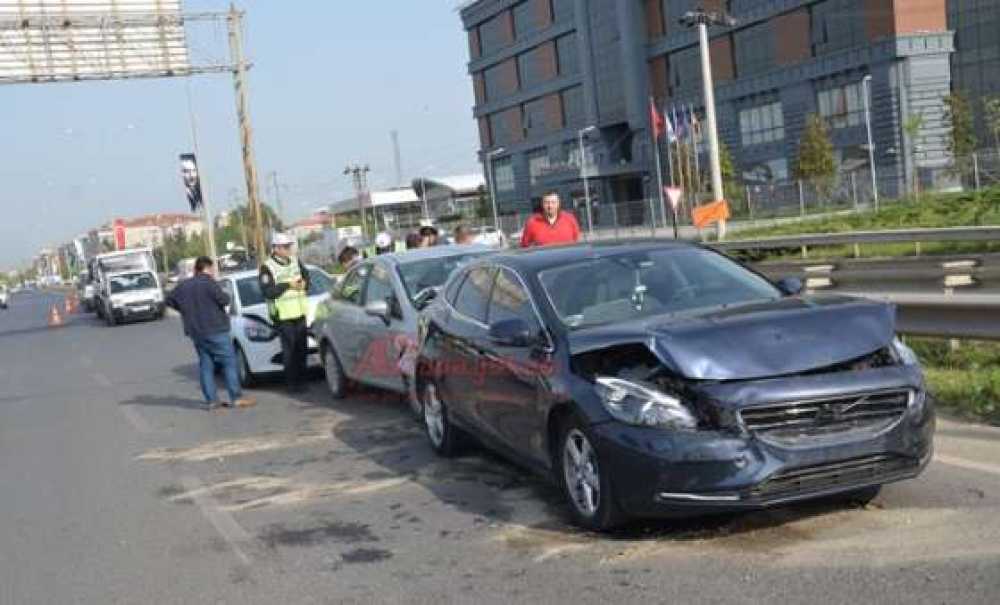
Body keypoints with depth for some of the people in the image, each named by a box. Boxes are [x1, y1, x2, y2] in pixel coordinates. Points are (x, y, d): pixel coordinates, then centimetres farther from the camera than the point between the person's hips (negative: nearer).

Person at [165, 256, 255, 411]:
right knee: (229, 362, -2)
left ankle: (211, 400, 7)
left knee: (205, 365, 10)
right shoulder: (208, 283, -11)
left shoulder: (184, 285, 10)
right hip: (214, 330, -7)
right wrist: (224, 295, 4)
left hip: (195, 332, 7)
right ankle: (236, 398, -6)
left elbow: (169, 300, 18)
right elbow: (224, 300, -17)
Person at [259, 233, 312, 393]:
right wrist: (288, 285, -18)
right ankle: (291, 383, 2)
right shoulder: (267, 267, -9)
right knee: (289, 349, -5)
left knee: (301, 347, 11)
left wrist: (304, 283, -3)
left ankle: (300, 379, 21)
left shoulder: (295, 261, 10)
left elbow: (306, 276, 20)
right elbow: (268, 292, -17)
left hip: (300, 313, 6)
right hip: (283, 315, -6)